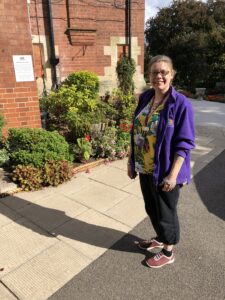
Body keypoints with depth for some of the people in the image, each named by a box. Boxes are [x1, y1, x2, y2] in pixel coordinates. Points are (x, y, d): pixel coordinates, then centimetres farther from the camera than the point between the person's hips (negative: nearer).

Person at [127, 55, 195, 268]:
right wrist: (130, 161, 9)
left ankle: (168, 251, 37)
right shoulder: (145, 98, 3)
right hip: (145, 169, 6)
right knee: (151, 208, 23)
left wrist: (173, 175, -19)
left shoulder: (181, 103, -16)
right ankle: (160, 239, 49)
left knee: (165, 212, 13)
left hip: (164, 172, -6)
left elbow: (184, 144, -16)